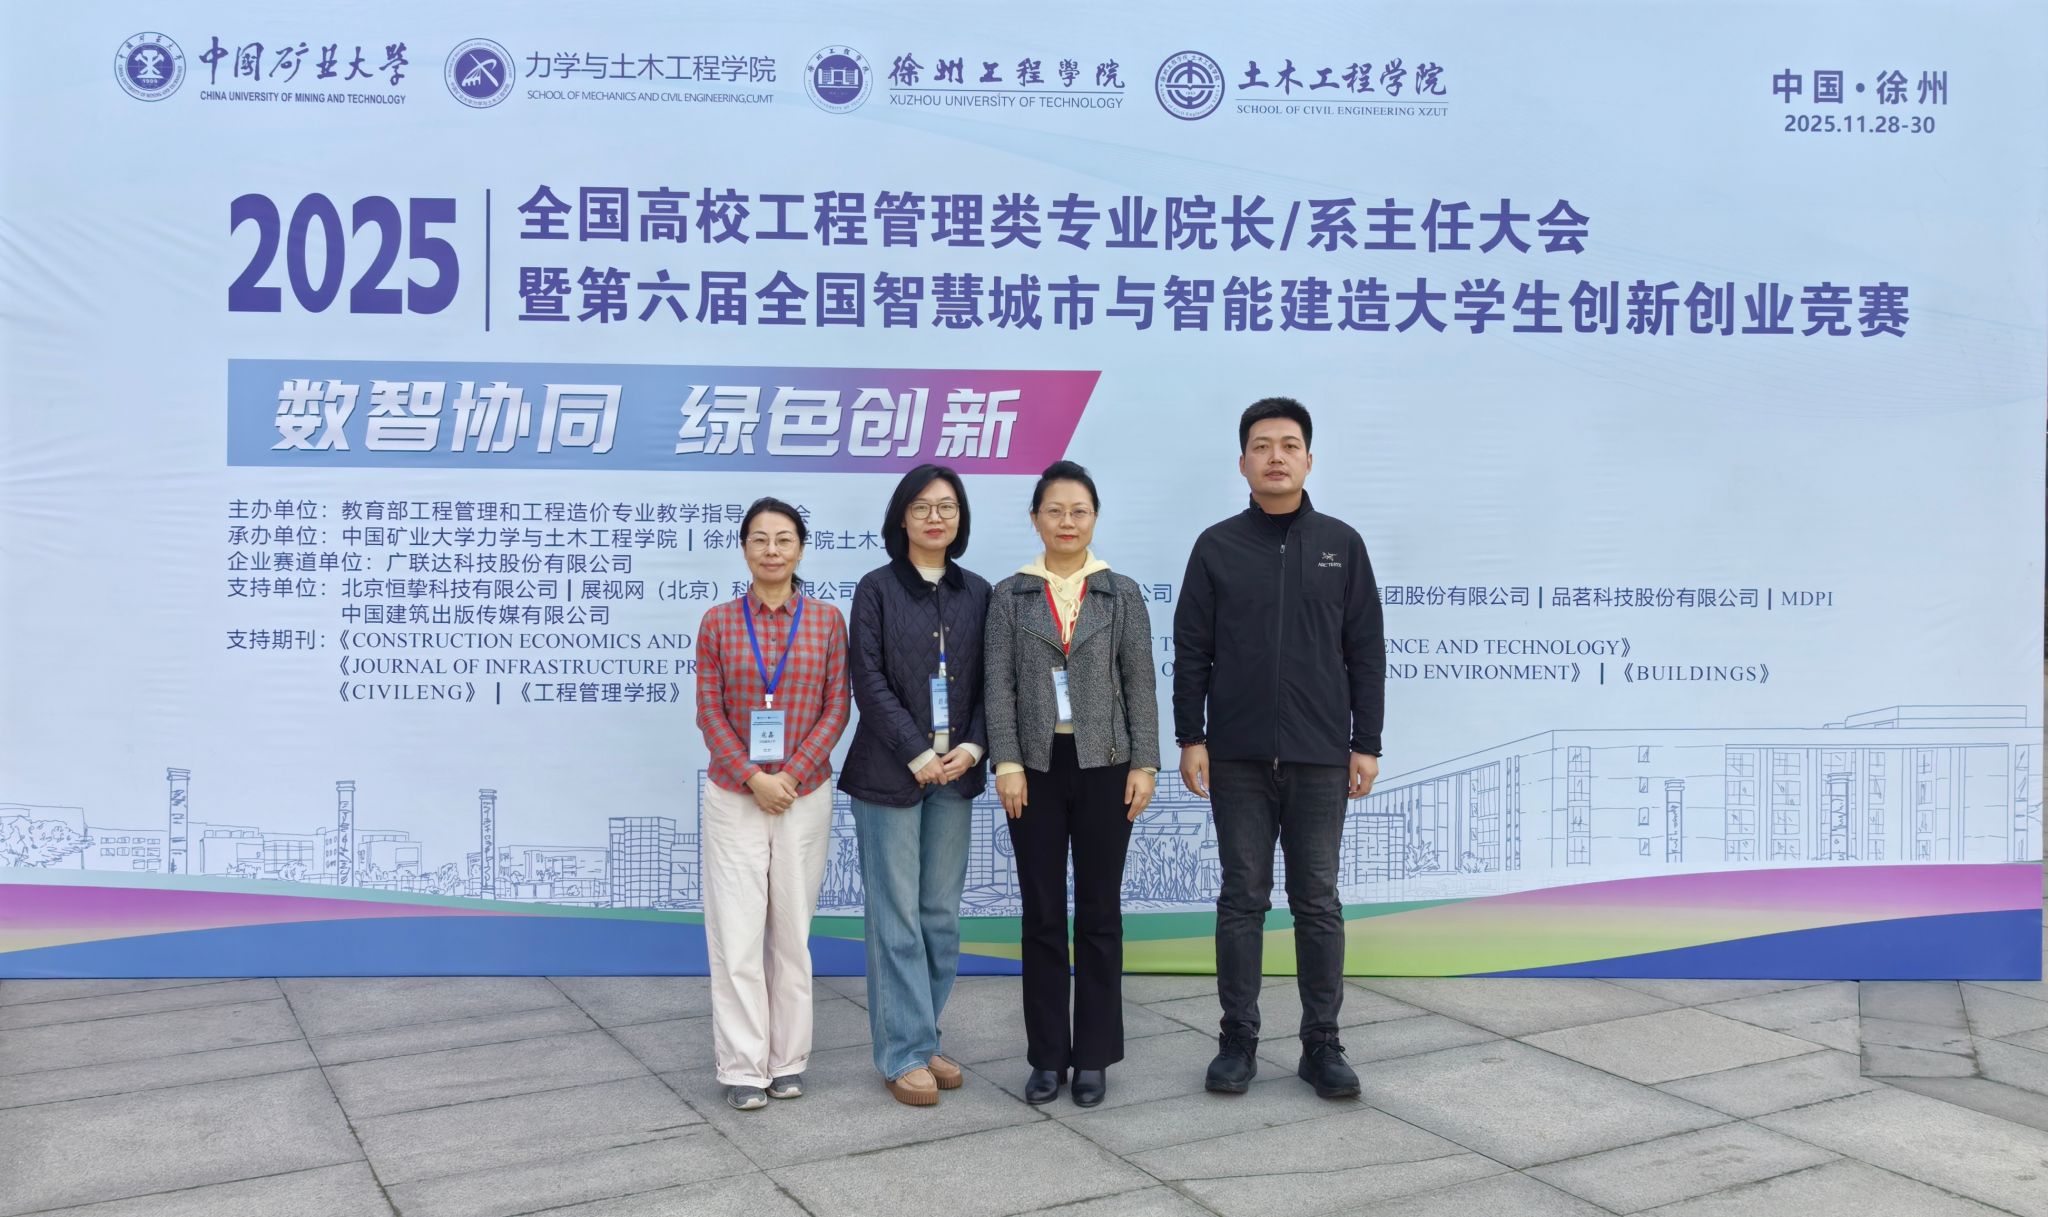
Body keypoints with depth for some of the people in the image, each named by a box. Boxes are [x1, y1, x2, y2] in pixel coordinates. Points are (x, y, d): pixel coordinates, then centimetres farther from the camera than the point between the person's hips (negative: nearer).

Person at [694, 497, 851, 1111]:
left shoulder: (827, 620, 2)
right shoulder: (718, 621, 1)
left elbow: (836, 708, -1)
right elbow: (709, 712, -2)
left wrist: (792, 776, -11)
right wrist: (753, 780, -12)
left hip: (805, 794, 1)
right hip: (733, 795, 0)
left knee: (792, 929, 9)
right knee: (736, 931, 0)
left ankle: (788, 1060, 20)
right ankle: (743, 1067, 10)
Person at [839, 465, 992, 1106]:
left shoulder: (977, 592, 10)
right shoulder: (876, 588, -1)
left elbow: (989, 681, 8)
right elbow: (869, 680, -7)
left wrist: (972, 747, -8)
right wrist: (917, 753, -12)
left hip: (955, 773, 4)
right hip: (891, 772, -4)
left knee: (941, 914, 8)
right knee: (897, 916, -1)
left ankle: (921, 1037, 20)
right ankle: (905, 1053, 7)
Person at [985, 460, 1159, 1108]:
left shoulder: (1121, 594, 5)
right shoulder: (1009, 596, 4)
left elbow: (1140, 684, 2)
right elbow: (999, 685, 0)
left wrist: (1143, 764, -4)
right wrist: (1007, 764, -9)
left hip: (1103, 766, 0)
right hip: (1037, 766, 0)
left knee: (1099, 911, 6)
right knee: (1042, 914, 6)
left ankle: (1094, 1055, 16)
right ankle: (1047, 1055, 16)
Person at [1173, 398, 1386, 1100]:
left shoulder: (1340, 544, 5)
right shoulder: (1217, 547, 4)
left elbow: (1365, 652, 5)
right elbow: (1191, 651, 4)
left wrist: (1366, 744, 1)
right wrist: (1190, 738, -2)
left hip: (1320, 758, 0)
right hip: (1238, 758, 0)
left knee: (1318, 903, 6)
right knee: (1242, 899, 7)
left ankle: (1322, 1044, 17)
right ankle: (1238, 1040, 18)